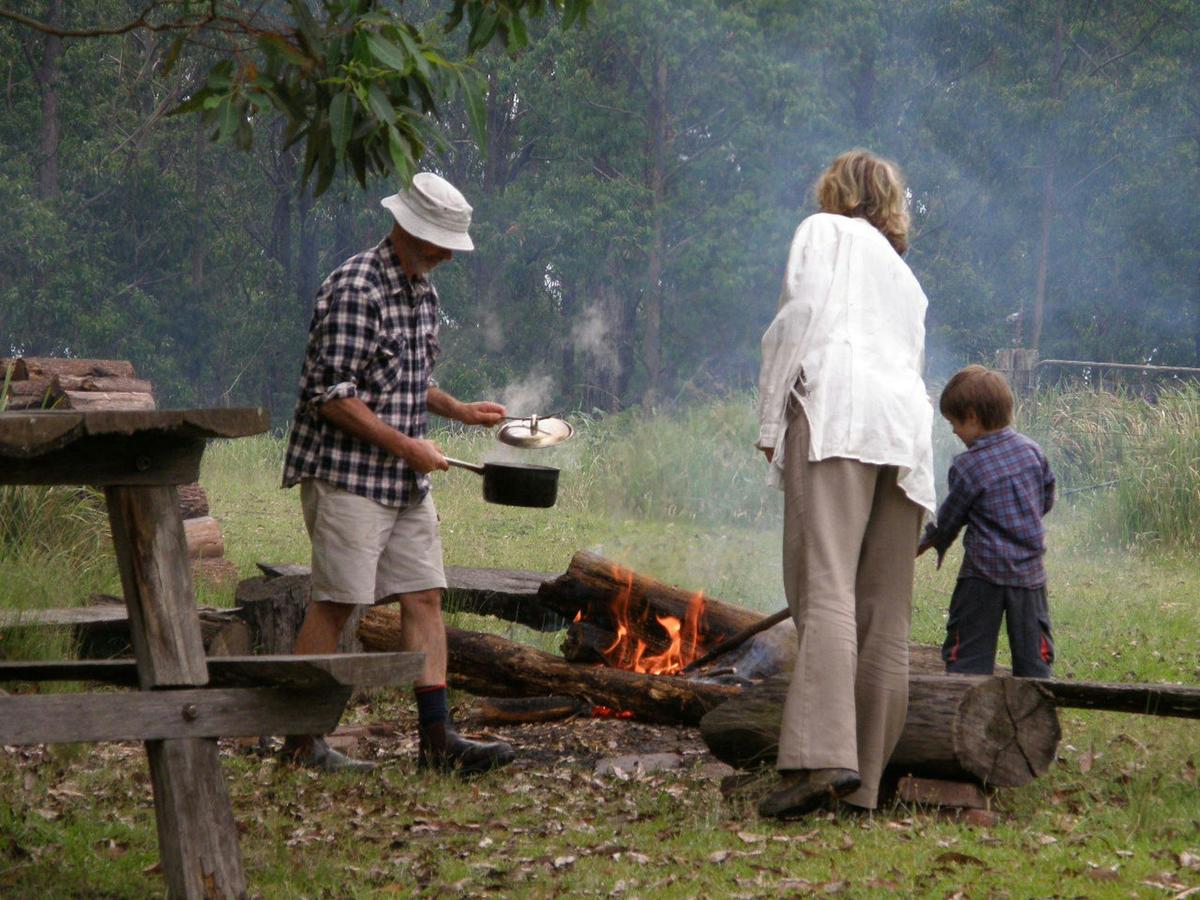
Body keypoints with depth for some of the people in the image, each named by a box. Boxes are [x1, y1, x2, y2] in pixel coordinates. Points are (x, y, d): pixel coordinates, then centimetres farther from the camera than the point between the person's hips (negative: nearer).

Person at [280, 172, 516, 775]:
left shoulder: (422, 291, 14)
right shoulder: (354, 289, -15)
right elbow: (330, 396, -19)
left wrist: (458, 410, 12)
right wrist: (406, 445, -17)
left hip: (406, 480, 9)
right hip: (348, 474, -9)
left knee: (424, 598, 4)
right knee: (335, 604, -5)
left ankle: (436, 738, 5)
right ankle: (301, 741, 3)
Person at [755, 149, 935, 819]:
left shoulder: (825, 230, 16)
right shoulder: (906, 277, 35)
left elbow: (804, 314, -1)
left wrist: (771, 421, -2)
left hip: (837, 406, -7)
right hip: (908, 422, 7)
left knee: (826, 590, -20)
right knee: (885, 615, 2)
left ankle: (822, 757, -35)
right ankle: (863, 782, -2)